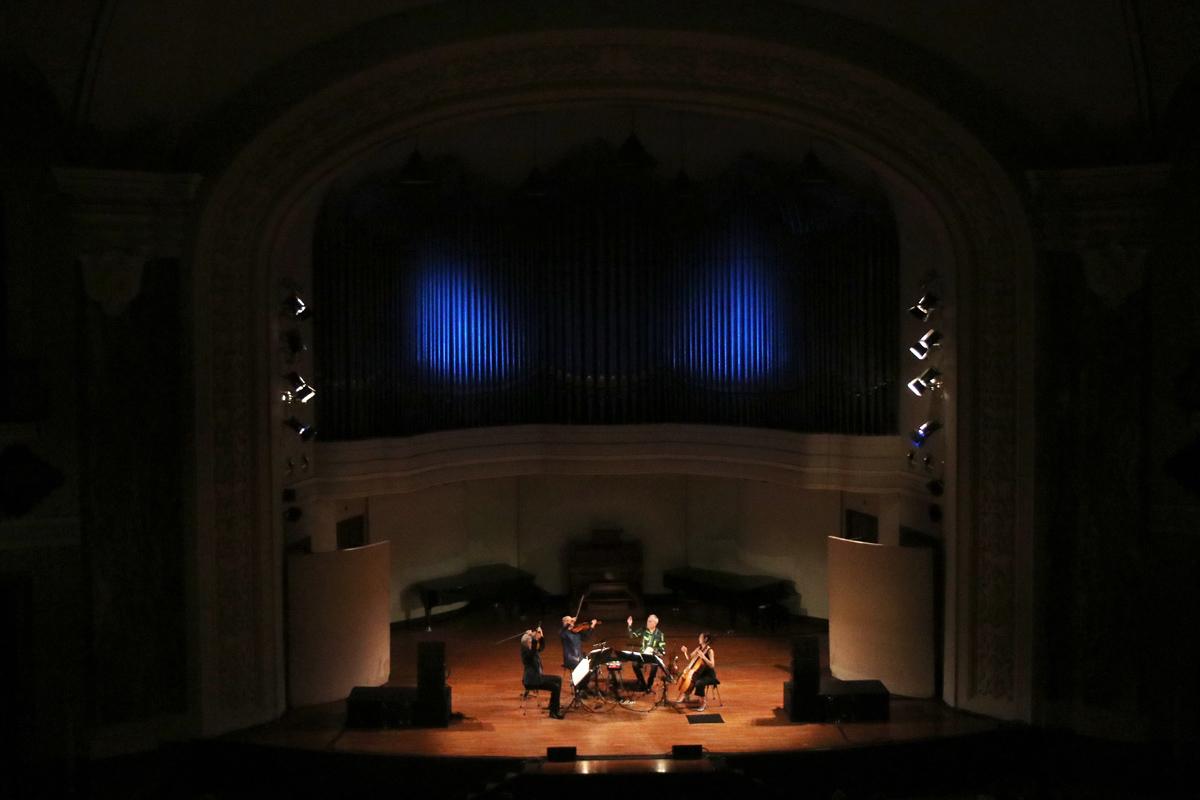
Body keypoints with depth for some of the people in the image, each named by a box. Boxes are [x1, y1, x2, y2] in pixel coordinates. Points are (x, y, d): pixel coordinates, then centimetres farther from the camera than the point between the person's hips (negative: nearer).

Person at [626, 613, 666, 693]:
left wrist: (654, 650, -21)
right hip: (643, 654, 3)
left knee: (654, 666, -34)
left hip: (654, 655, -3)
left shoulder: (659, 634, -2)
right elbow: (632, 635, 3)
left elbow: (662, 649, -3)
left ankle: (649, 685, -13)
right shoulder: (643, 630, 5)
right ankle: (642, 684, -6)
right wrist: (629, 626, -10)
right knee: (635, 664, -26)